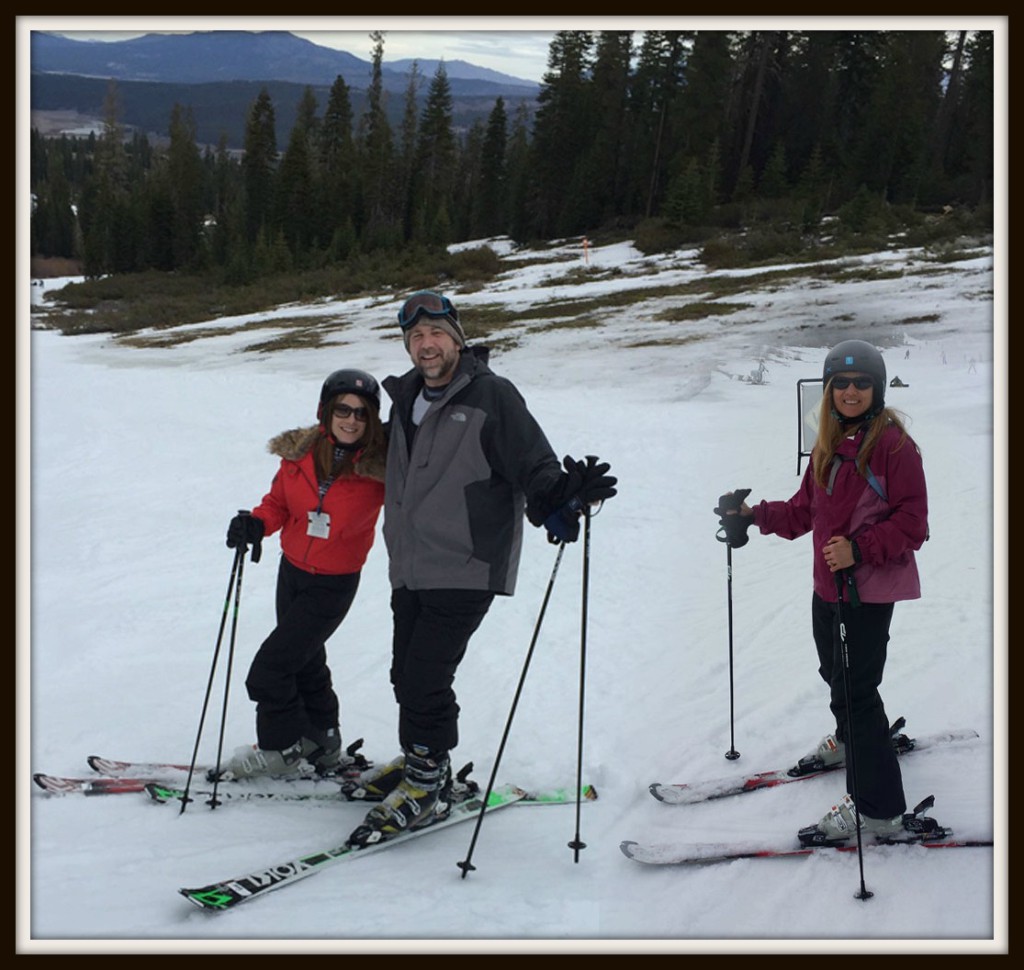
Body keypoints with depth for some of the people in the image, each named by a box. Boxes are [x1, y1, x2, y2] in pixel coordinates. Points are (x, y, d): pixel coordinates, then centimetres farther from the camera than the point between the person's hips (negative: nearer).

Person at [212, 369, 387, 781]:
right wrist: (256, 523, -15)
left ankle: (282, 751, 13)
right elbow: (279, 502, 4)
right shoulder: (299, 452, -9)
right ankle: (323, 747, 41)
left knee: (269, 668, -8)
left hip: (334, 585, -5)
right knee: (305, 662, 21)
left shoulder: (380, 466, -20)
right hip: (291, 571, 5)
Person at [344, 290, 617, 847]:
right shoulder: (406, 400, 14)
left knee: (425, 677, -11)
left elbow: (533, 464, -13)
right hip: (409, 569, 7)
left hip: (463, 569, -7)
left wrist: (561, 497, -32)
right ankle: (418, 761, 33)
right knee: (406, 675, 13)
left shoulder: (491, 396, -7)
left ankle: (428, 787, 4)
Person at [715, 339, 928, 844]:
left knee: (856, 688, -9)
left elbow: (912, 523, -16)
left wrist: (859, 549, -27)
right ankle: (850, 740, 54)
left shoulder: (893, 445, -14)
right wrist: (755, 515, 5)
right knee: (835, 673, 25)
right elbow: (806, 510, 16)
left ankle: (877, 808, -2)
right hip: (828, 585, 8)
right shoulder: (828, 444, 10)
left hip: (871, 588, -8)